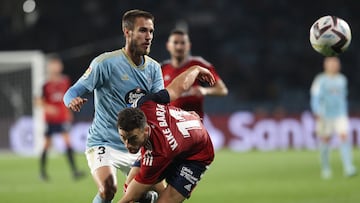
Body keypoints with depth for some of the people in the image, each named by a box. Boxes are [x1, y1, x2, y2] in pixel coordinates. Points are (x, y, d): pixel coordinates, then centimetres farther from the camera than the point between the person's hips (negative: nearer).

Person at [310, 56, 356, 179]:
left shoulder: (342, 79, 12)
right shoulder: (320, 80, -5)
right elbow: (315, 98, -10)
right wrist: (318, 114, -22)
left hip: (340, 115, 3)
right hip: (325, 116, -3)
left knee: (344, 137, -14)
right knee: (325, 141, 2)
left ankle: (348, 168, -20)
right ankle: (325, 169, 20)